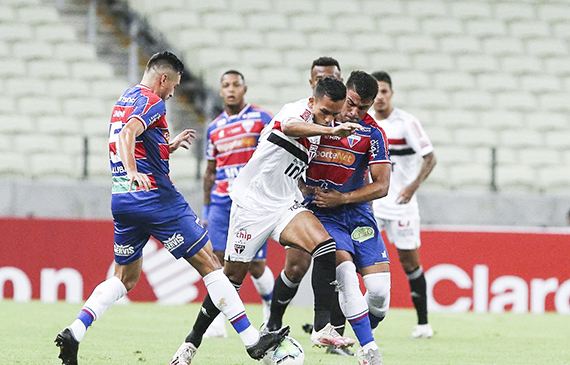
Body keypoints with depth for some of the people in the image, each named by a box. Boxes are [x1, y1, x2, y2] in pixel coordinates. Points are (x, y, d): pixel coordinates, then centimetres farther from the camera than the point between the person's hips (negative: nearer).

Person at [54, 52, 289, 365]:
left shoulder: (124, 99, 19)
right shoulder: (152, 102, -9)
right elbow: (128, 134, -28)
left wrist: (170, 146, 30)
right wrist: (132, 172, -41)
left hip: (121, 199, 9)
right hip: (154, 196, -9)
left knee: (125, 278, 16)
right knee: (209, 264, -4)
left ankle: (74, 331, -4)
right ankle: (252, 339, -5)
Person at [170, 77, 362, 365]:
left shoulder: (317, 130, 9)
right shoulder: (299, 109, -14)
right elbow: (289, 126, -42)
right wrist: (330, 131, -56)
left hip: (285, 205, 6)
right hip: (252, 201, -6)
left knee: (325, 245, -20)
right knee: (233, 276, 1)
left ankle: (322, 328, -22)